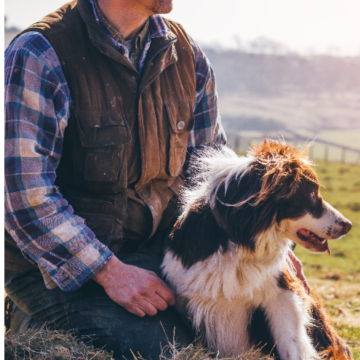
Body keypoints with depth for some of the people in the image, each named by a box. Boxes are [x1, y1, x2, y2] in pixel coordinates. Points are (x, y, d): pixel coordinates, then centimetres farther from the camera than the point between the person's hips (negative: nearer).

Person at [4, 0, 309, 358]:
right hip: (60, 265, -5)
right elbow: (25, 193, -21)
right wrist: (110, 272, -24)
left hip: (152, 245, 6)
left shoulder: (185, 55, 3)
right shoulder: (37, 56, -16)